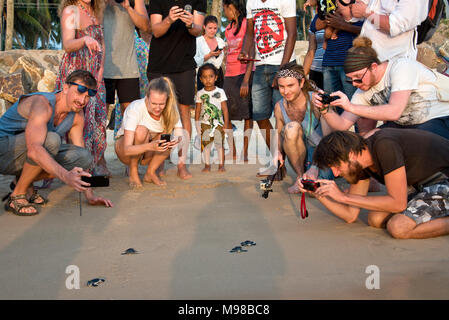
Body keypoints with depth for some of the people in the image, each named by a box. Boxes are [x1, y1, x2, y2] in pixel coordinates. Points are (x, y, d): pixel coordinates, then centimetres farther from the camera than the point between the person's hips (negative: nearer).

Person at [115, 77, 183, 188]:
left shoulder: (170, 109, -17)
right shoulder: (135, 109, -30)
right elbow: (126, 150, -36)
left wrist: (177, 140, -45)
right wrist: (150, 146, -54)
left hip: (148, 154, 4)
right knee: (141, 130, -33)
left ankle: (150, 173, -9)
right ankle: (133, 172, -14)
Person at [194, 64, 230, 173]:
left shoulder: (220, 92, 0)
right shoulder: (200, 93, 4)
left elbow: (224, 108, 1)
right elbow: (198, 110, 7)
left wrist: (226, 122, -4)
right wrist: (197, 124, 3)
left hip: (218, 123, -1)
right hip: (205, 123, 1)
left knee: (220, 144, 0)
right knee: (205, 145, 2)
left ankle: (221, 165, 8)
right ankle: (207, 165, 10)